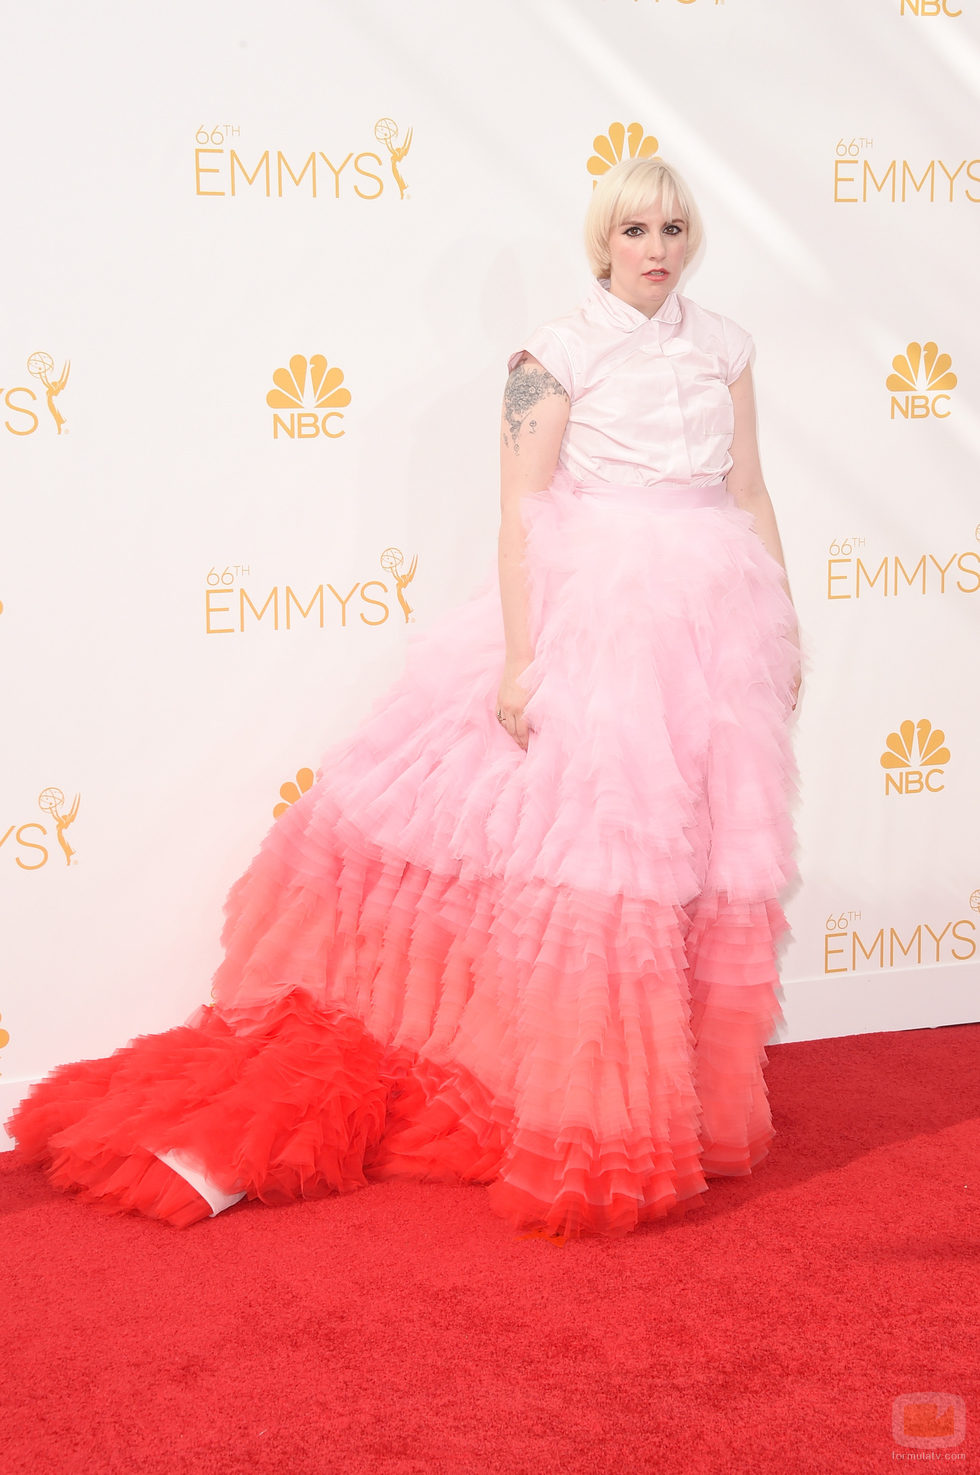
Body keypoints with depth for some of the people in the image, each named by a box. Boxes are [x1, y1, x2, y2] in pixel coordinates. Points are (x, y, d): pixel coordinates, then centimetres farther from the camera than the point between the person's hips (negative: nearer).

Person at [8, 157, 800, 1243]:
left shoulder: (724, 347, 11)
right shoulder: (558, 353, -3)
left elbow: (750, 494, 15)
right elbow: (520, 511, -8)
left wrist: (784, 624, 11)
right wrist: (521, 658, -14)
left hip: (713, 625, 5)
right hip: (589, 619, -5)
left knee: (698, 854, 9)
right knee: (569, 838, -5)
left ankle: (677, 1098, 23)